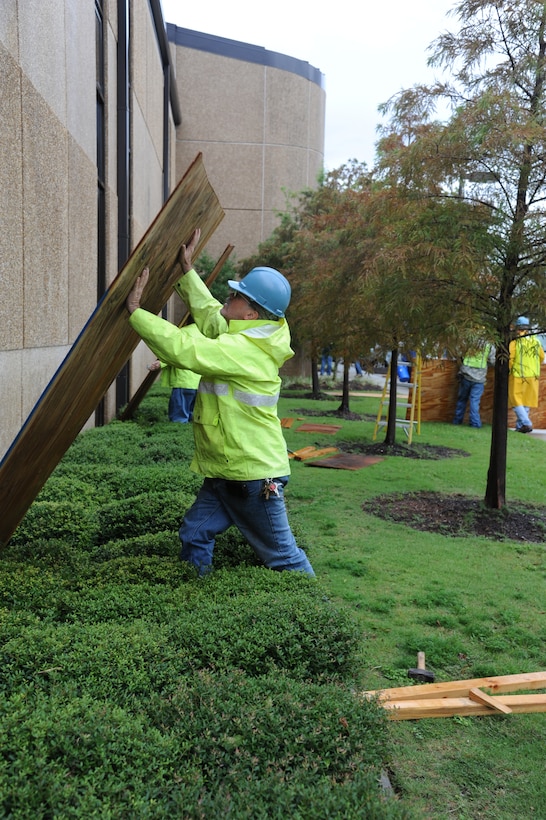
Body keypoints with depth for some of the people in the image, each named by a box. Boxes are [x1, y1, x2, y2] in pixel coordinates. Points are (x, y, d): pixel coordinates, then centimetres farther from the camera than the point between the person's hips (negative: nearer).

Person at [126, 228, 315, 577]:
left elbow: (182, 348, -30)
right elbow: (209, 315, 19)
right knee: (195, 537, 12)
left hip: (254, 478, -10)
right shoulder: (247, 336, 5)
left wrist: (136, 311, -22)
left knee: (282, 556, 5)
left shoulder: (245, 351, -25)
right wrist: (188, 269, 17)